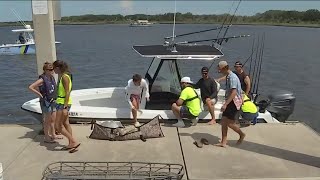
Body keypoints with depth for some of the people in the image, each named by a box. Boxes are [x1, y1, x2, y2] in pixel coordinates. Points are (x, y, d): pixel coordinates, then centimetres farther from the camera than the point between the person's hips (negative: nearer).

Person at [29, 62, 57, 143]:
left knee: (53, 119, 16)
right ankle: (47, 138, 12)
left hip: (52, 101, 8)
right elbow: (30, 87, -19)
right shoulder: (42, 79, -16)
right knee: (47, 120, 1)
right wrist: (39, 94, -17)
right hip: (46, 102, -8)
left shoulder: (52, 78, 6)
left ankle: (53, 135, 30)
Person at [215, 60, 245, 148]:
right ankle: (223, 142, 9)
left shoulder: (232, 77, -18)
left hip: (234, 102, -10)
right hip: (230, 102, 10)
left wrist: (225, 104, -31)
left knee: (230, 123, -5)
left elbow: (234, 92, -27)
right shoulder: (228, 77, 13)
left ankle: (242, 134, 19)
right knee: (223, 122, 5)